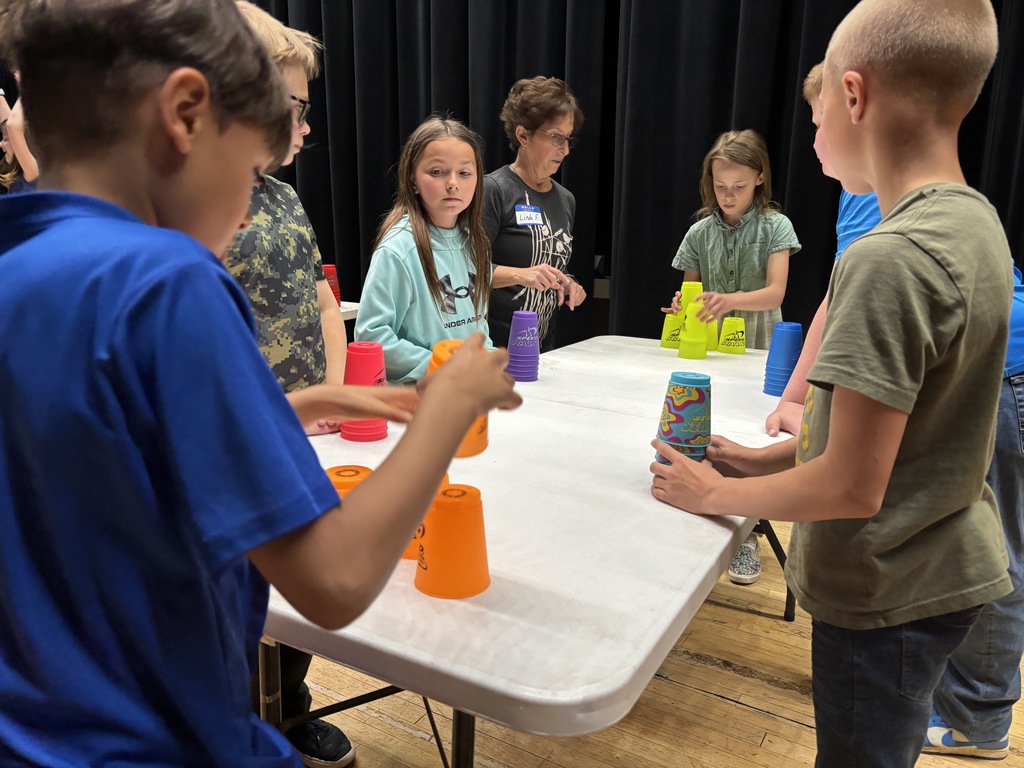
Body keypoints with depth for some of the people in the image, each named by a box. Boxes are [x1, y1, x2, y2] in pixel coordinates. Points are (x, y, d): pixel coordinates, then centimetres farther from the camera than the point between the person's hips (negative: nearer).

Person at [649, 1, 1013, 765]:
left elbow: (851, 487, -25)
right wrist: (771, 458, 7)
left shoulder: (890, 258, -27)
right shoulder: (975, 222, 1)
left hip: (887, 593, -8)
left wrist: (716, 494, -10)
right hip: (947, 568, 8)